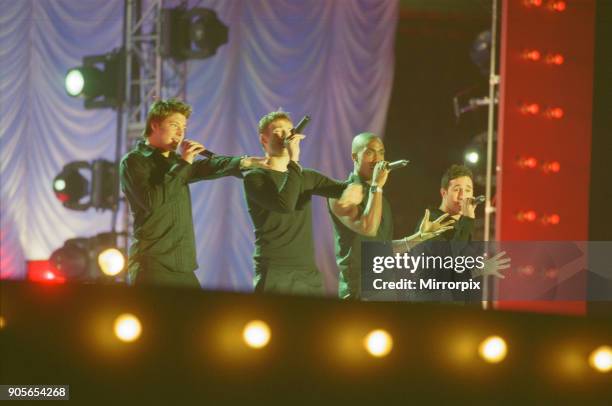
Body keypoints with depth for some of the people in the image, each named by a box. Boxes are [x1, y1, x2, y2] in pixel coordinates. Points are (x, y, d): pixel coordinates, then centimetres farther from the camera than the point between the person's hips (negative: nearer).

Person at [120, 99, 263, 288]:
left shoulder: (176, 161, 20)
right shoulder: (133, 161, -2)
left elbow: (207, 166, 2)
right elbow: (151, 201, -18)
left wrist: (243, 162, -17)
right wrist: (183, 164, -12)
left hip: (184, 269, 7)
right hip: (151, 266, -7)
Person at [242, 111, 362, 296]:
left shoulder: (307, 177, 19)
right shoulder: (254, 178, -1)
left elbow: (347, 188, 10)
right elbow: (285, 205, -18)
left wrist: (353, 189, -13)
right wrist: (293, 161, -16)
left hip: (310, 273, 6)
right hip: (274, 275, -6)